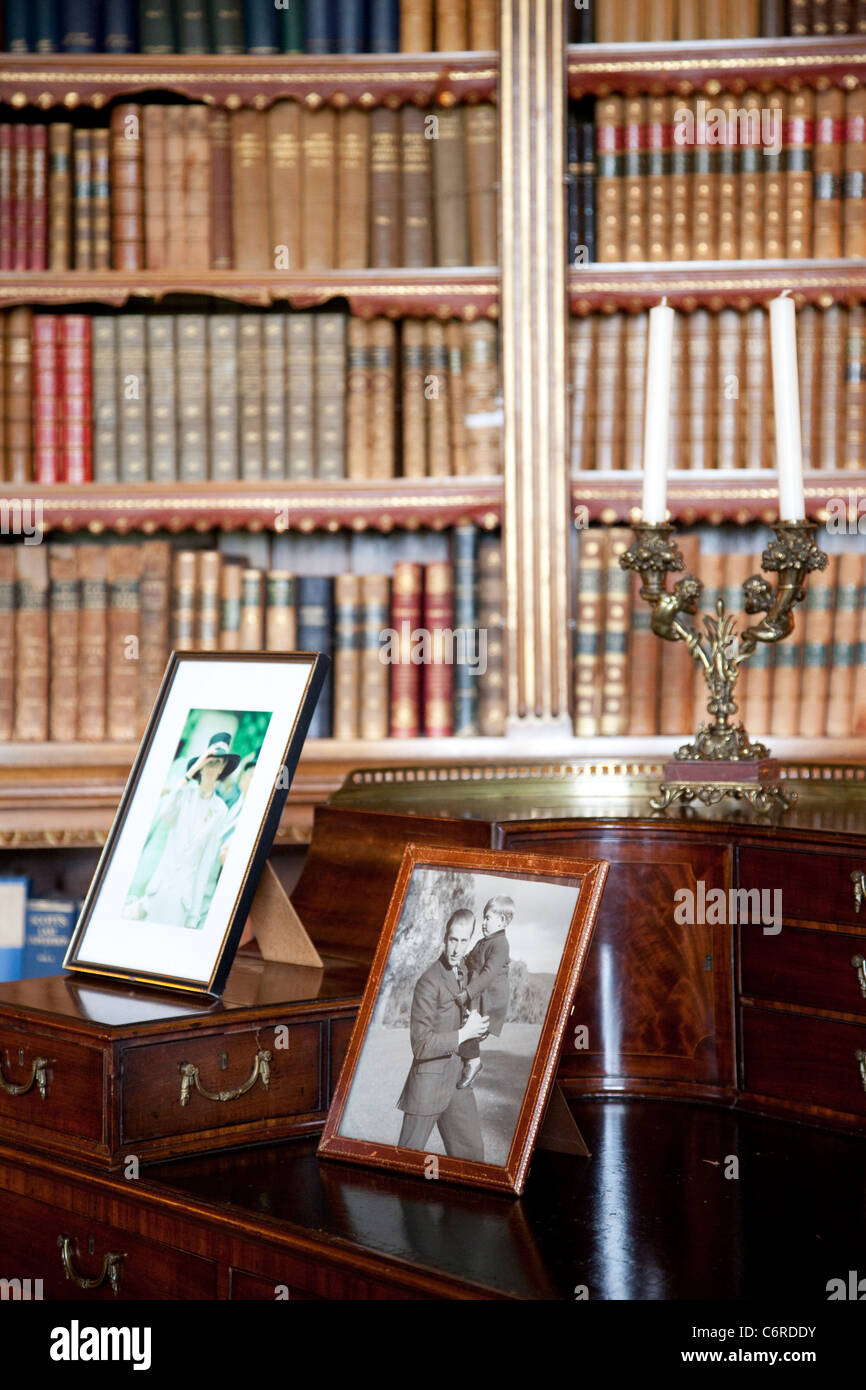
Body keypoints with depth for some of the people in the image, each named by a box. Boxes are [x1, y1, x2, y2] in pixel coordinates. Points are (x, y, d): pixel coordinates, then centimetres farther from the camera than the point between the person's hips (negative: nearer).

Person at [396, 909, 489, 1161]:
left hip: (457, 1080, 8)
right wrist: (464, 1034, -20)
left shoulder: (464, 972, 7)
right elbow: (421, 1045, -23)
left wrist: (477, 1024, -2)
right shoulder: (429, 982, -19)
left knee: (471, 1151, 12)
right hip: (429, 1083, -8)